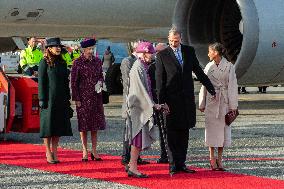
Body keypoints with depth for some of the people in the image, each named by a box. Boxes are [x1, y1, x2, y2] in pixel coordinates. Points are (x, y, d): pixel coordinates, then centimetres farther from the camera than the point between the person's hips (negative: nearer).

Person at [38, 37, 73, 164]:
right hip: (49, 98, -6)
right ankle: (48, 153, 6)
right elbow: (41, 82, -8)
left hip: (61, 99, 6)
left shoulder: (62, 63, 12)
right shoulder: (44, 63, -6)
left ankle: (54, 151, 16)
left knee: (59, 125, 7)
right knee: (48, 125, -1)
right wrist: (42, 99, -13)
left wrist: (67, 98, 11)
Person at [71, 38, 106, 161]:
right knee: (83, 125, 2)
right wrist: (76, 99, -10)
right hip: (83, 97, -4)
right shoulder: (78, 62, -6)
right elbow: (73, 82, -6)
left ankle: (94, 151, 15)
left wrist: (100, 83, -5)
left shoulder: (97, 61, 7)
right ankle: (85, 152, 10)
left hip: (96, 97, 4)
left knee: (96, 124, 7)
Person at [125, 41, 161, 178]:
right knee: (139, 137, -8)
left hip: (143, 106, 10)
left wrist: (152, 104, 18)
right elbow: (141, 90, -19)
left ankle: (131, 165, 16)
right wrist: (152, 105, -18)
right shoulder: (138, 68, -15)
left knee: (140, 137, 11)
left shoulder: (142, 67, 15)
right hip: (139, 107, -10)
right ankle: (133, 168, -5)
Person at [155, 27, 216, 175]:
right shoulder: (162, 55, -3)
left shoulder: (189, 51, 7)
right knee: (173, 132, -1)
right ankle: (174, 164, 2)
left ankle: (181, 163, 13)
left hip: (187, 98, 4)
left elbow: (198, 71, 14)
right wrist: (162, 101, -10)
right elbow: (160, 81, -4)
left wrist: (211, 89, 13)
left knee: (184, 131, 7)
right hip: (172, 100, -4)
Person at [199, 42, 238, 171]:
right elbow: (204, 86, 11)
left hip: (224, 101, -2)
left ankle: (219, 159, 11)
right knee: (211, 128, 1)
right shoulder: (208, 67, 6)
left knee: (223, 127, 2)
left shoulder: (229, 66, -3)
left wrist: (233, 105, -5)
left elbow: (232, 86, -3)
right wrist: (202, 104, 9)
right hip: (211, 101, 2)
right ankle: (212, 158, 9)